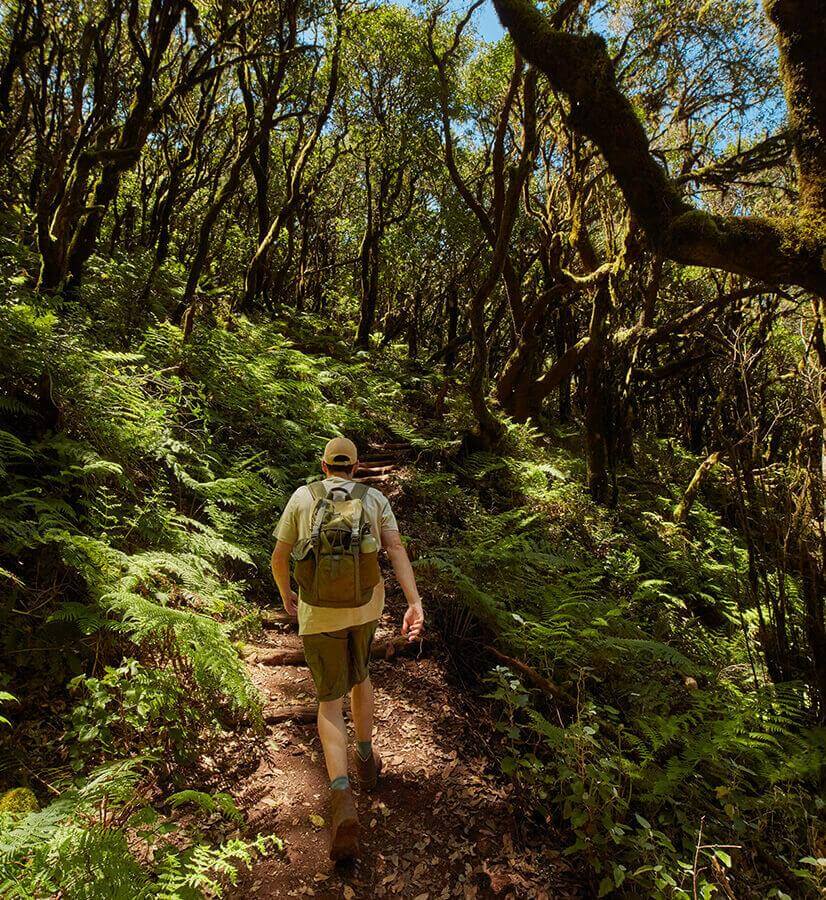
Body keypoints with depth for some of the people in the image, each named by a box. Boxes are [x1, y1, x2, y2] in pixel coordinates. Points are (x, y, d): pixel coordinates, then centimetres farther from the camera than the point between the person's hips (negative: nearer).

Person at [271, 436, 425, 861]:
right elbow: (396, 549, -9)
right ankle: (366, 760, 40)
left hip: (318, 611, -2)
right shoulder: (375, 499, 5)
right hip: (366, 606, 2)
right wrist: (415, 603, -16)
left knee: (330, 700, 6)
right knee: (359, 675, 29)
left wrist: (285, 595, 24)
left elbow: (279, 557, 5)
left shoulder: (303, 496, 3)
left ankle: (342, 795, -13)